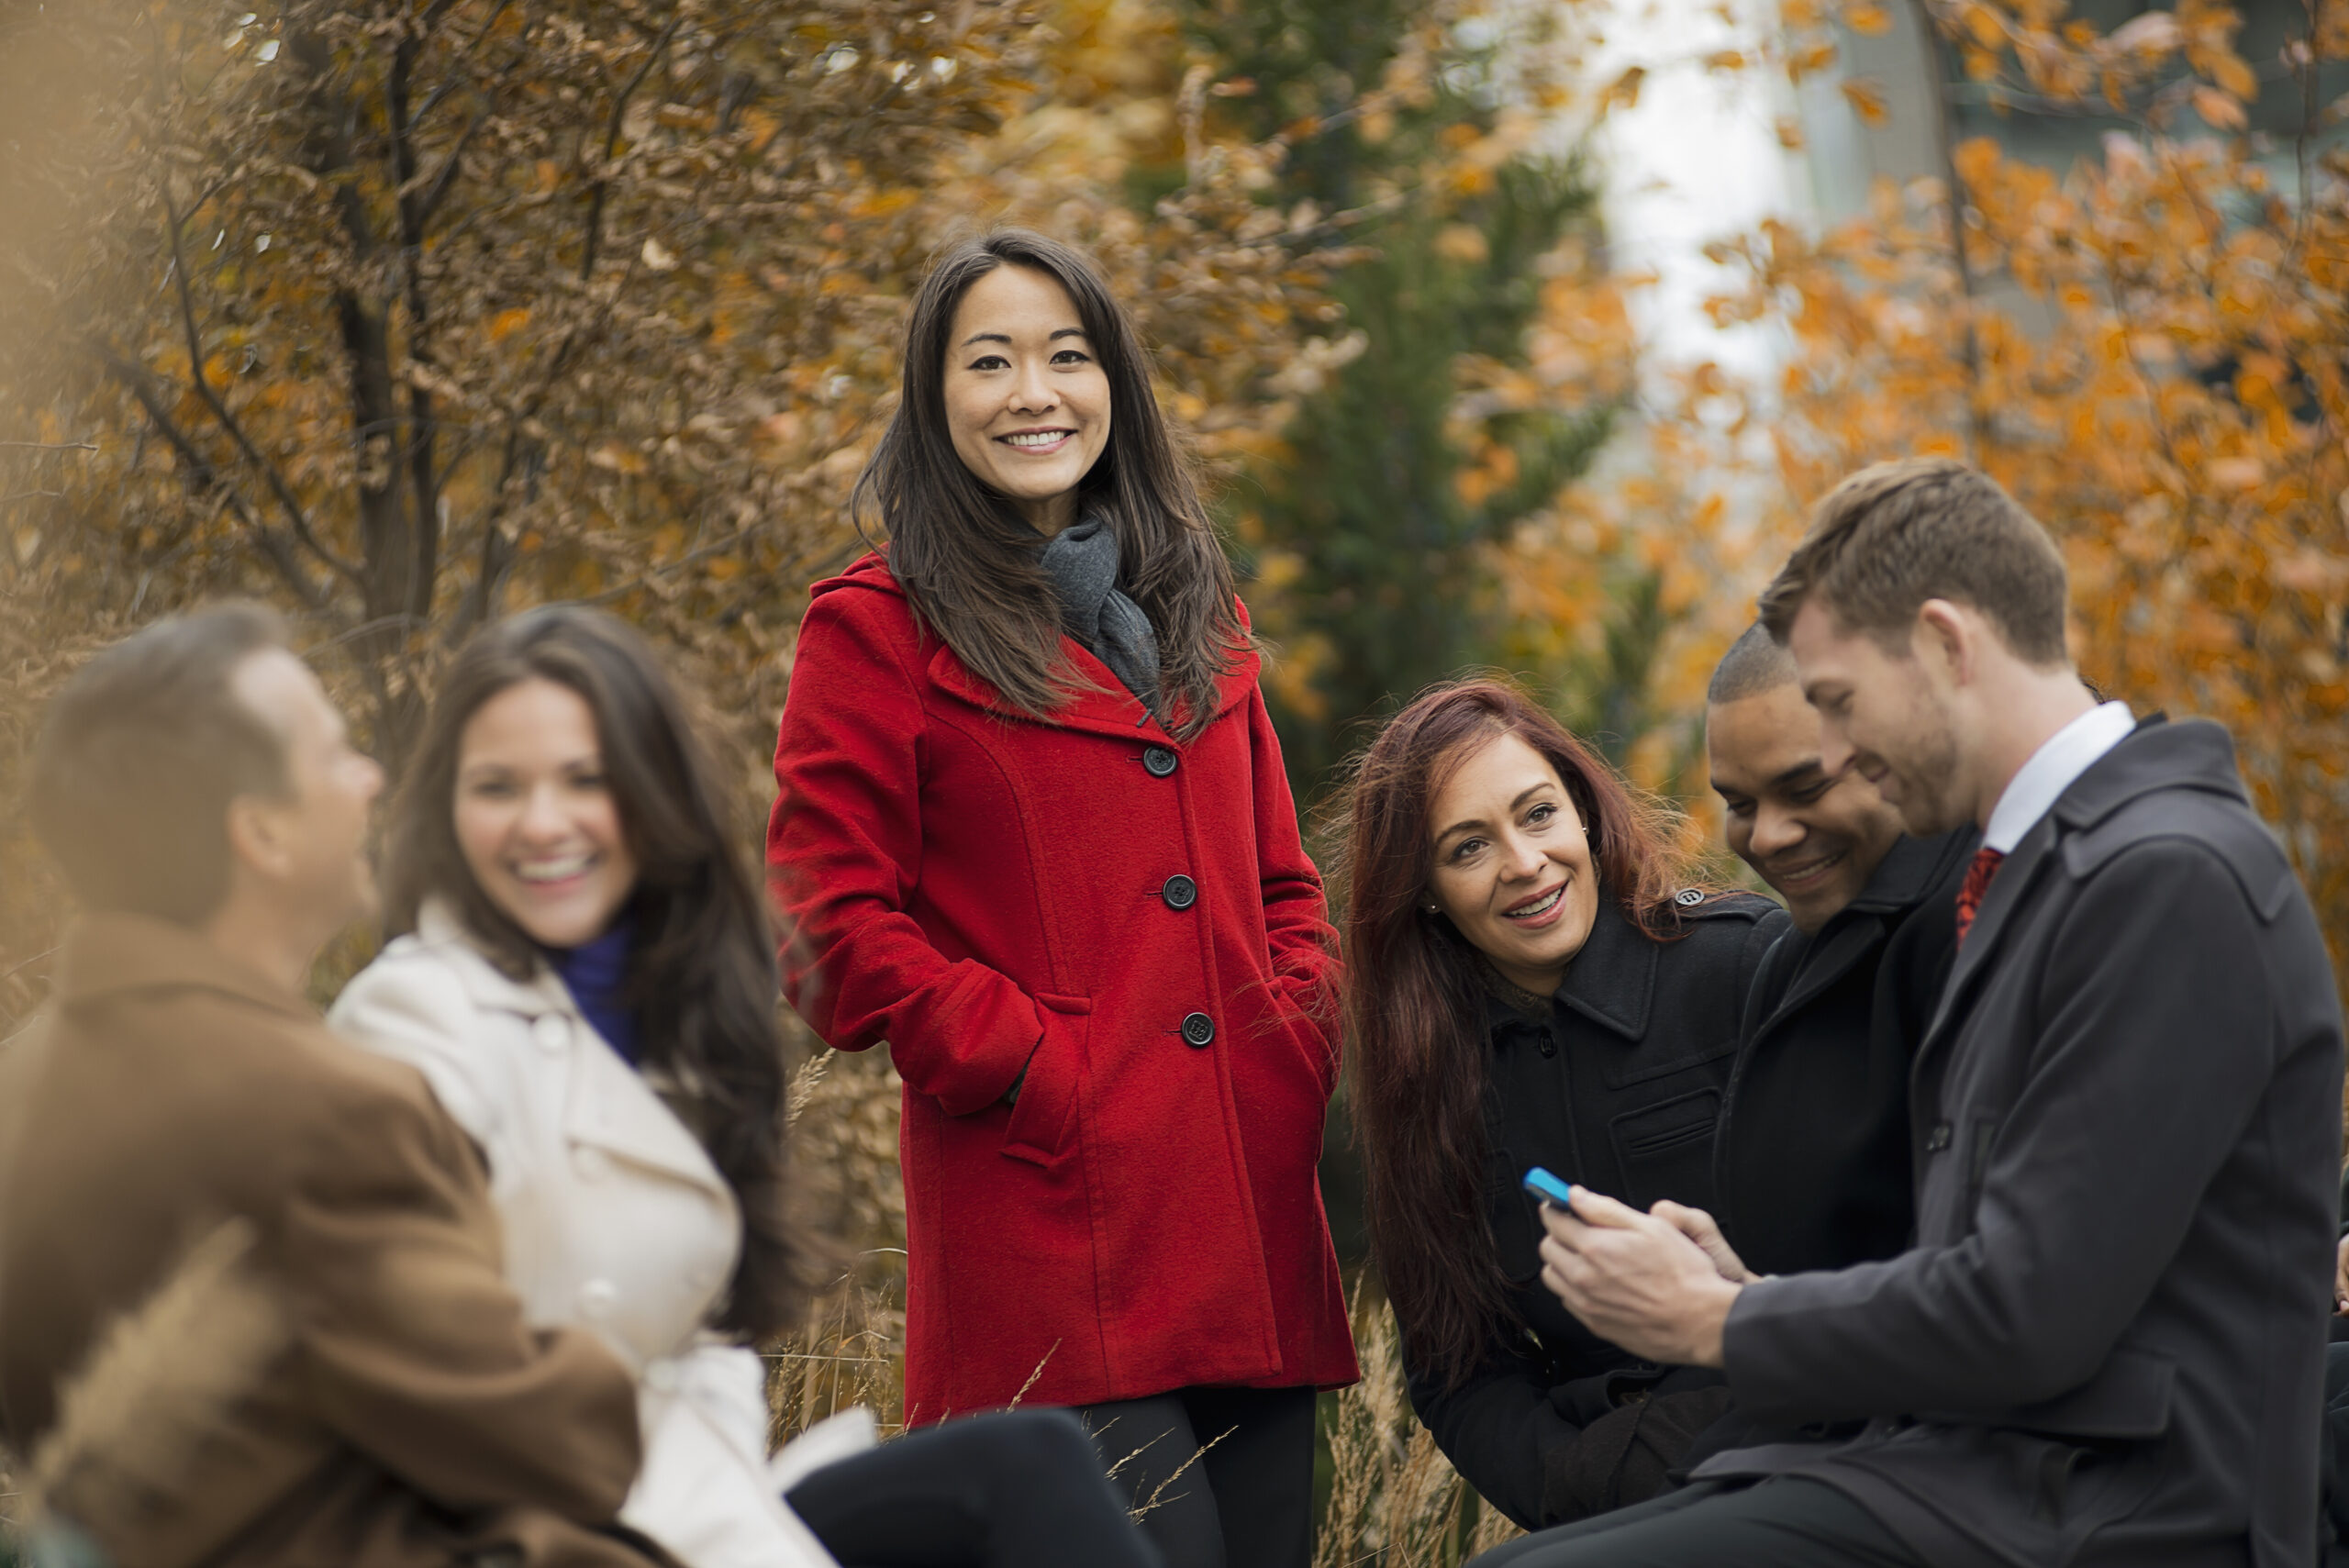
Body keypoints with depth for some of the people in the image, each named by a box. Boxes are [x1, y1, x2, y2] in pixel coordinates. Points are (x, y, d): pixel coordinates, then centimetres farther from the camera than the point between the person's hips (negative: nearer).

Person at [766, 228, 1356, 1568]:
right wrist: (1032, 1071, -11)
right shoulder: (880, 626, -1)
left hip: (1254, 1210, 6)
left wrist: (1305, 1049, 5)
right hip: (1053, 1231, -6)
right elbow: (833, 929, -6)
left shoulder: (1195, 614, 19)